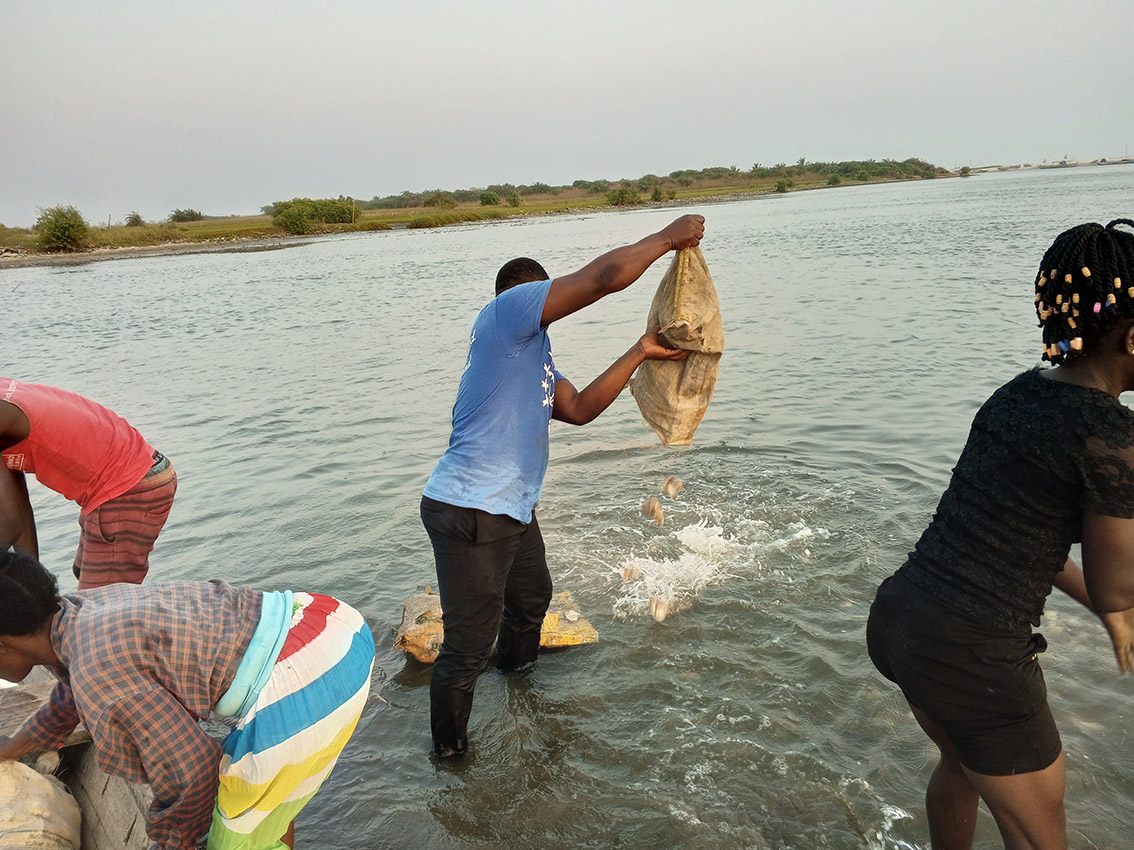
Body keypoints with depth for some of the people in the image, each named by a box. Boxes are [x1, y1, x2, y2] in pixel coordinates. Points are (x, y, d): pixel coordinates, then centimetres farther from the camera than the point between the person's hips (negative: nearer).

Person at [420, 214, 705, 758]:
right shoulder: (508, 309, -12)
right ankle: (449, 754, 20)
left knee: (531, 599, 32)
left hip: (513, 510, 11)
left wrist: (640, 353, 11)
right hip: (469, 513, -11)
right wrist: (669, 237, -7)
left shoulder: (535, 356, 19)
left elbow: (579, 408, 10)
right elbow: (603, 276, -21)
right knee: (469, 646, -1)